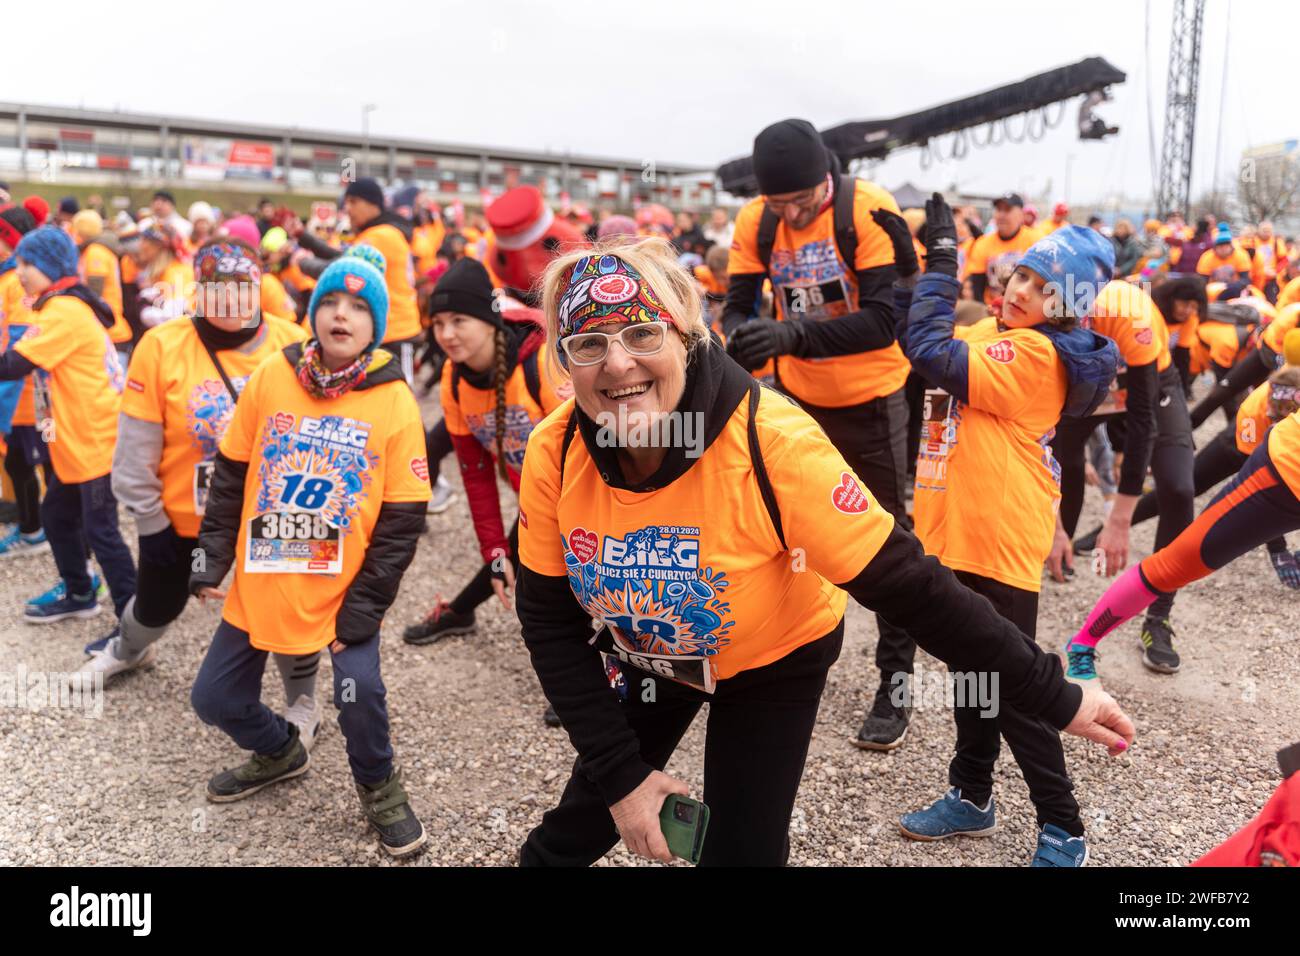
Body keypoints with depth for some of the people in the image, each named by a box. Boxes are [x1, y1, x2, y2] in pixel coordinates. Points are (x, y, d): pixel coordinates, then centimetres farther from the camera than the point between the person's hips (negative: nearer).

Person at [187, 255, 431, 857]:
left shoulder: (396, 402, -12)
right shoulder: (271, 378, -4)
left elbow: (403, 519, -10)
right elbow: (231, 474, 6)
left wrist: (365, 605, -13)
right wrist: (214, 557, -1)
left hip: (343, 587, -3)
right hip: (260, 582, 4)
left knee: (359, 688, -20)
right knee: (214, 697, 11)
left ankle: (378, 787, 13)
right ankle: (279, 751, 45)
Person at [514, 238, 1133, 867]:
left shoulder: (773, 444, -36)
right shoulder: (554, 452, -25)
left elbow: (907, 585, -30)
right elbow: (549, 621, -14)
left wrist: (1053, 698, -24)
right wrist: (620, 772, -16)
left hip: (775, 663, -3)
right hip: (648, 657, 3)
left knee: (740, 848, 4)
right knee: (574, 833, 16)